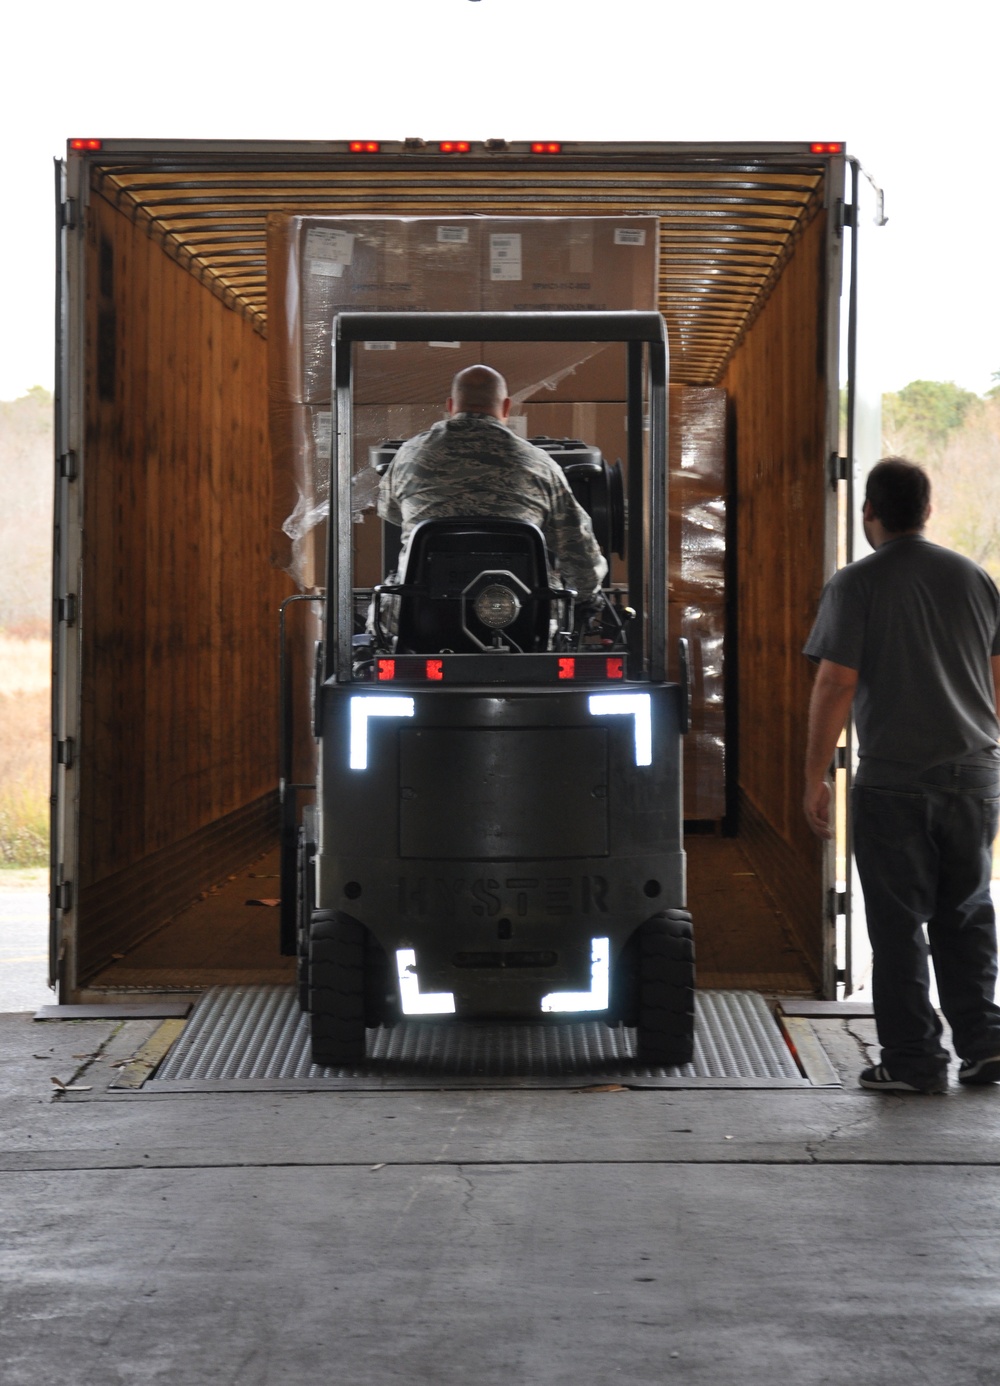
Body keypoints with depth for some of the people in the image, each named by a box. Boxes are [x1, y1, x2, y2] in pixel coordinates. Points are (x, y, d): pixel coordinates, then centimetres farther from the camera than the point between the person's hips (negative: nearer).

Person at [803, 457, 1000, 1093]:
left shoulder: (857, 584, -6)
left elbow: (835, 686, -10)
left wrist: (815, 778, -4)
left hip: (893, 783, -4)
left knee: (899, 922, 3)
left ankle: (915, 1059, 4)